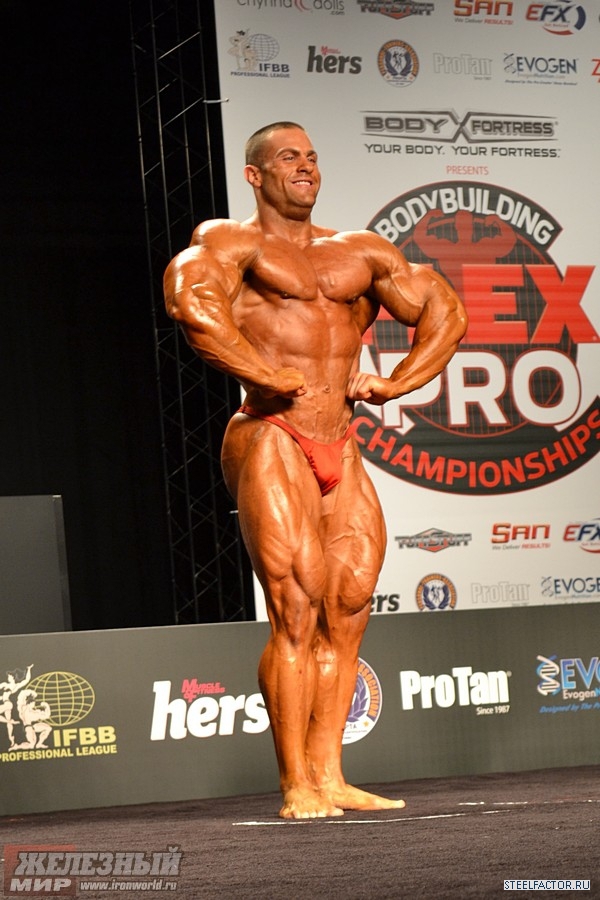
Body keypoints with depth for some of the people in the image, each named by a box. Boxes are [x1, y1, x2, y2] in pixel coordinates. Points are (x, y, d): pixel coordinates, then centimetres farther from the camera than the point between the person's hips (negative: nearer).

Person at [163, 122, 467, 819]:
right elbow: (191, 299, -21)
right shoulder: (231, 240, 1)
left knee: (348, 614, 3)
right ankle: (296, 789, -8)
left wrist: (392, 383, 8)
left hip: (341, 452, 6)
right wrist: (273, 378, -17)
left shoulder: (359, 252, 18)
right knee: (297, 611, -12)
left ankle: (328, 777, 9)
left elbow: (445, 311, 22)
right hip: (271, 442, -6)